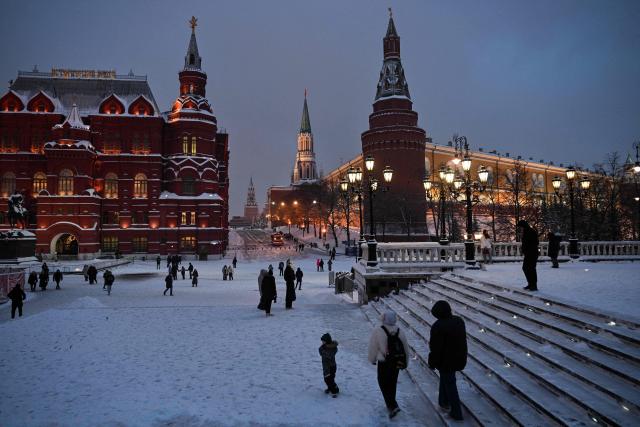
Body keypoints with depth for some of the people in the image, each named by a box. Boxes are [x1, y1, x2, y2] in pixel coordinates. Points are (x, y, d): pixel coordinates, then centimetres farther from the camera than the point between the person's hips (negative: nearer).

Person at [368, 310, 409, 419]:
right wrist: (405, 362, 18)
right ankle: (390, 404, 36)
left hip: (383, 363, -4)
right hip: (397, 362, 5)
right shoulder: (399, 331, -4)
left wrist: (373, 359, 9)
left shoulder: (378, 332, -17)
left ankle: (393, 406, -6)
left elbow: (373, 348, -8)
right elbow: (405, 347, 5)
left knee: (384, 384, 7)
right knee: (392, 383, 21)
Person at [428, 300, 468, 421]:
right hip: (458, 358, 7)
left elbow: (435, 348, -22)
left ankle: (457, 413, 20)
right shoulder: (458, 321, -6)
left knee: (449, 384, 10)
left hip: (445, 360, -7)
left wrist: (432, 363, -8)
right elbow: (462, 340, 7)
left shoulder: (438, 327, -28)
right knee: (445, 378, 27)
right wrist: (461, 356, 20)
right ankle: (444, 402, 43)